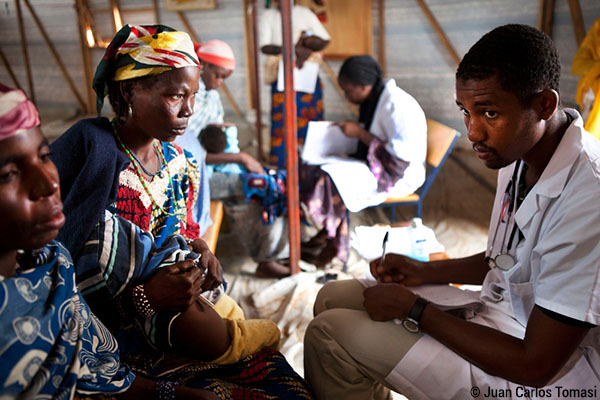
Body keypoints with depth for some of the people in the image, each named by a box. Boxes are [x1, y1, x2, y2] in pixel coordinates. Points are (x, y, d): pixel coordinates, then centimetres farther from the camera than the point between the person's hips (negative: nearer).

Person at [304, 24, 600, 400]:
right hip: (503, 312, 9)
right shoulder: (521, 150, -2)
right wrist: (423, 271, 3)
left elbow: (534, 364, -25)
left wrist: (414, 309, -18)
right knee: (334, 298, 5)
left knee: (329, 334, -16)